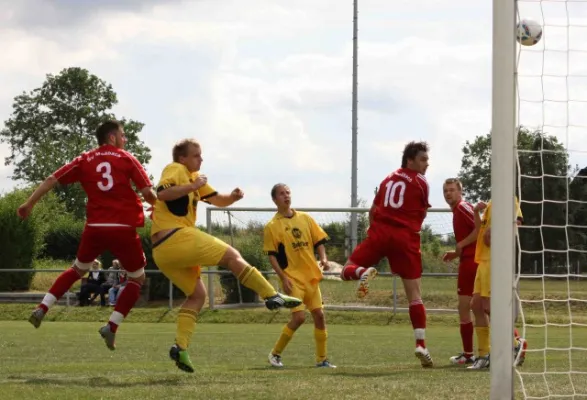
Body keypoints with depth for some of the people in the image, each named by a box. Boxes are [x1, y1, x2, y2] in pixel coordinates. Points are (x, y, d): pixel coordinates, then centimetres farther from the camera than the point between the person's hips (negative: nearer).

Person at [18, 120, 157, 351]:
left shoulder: (85, 160, 10)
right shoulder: (127, 159, 2)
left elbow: (52, 180, 5)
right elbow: (147, 193, -5)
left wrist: (30, 204, 11)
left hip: (95, 228, 4)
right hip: (123, 229, -4)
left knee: (78, 270, 27)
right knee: (137, 278, 14)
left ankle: (42, 309, 14)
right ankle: (112, 326, 0)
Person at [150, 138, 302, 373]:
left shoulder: (193, 178, 25)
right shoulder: (176, 170, -3)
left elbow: (218, 200, 24)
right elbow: (162, 193, -23)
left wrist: (233, 197, 3)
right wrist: (193, 186, -19)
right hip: (177, 237, -10)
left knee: (197, 294, 14)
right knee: (231, 256, -1)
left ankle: (180, 347, 1)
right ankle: (272, 296, -2)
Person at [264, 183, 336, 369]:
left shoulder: (305, 218, 9)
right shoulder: (272, 226, -3)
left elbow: (319, 241, 12)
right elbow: (272, 255, -5)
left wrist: (323, 258, -7)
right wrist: (283, 278, -14)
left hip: (311, 276, 5)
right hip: (293, 278, -5)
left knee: (319, 315, 2)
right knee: (299, 317, -14)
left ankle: (322, 359, 12)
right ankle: (275, 354, 2)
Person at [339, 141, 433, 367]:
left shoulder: (388, 179, 21)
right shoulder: (421, 182, 6)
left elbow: (373, 210, 26)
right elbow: (422, 214, 10)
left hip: (379, 232, 3)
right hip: (406, 238, -3)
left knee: (347, 271, 10)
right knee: (414, 294, 1)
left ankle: (363, 272, -27)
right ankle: (421, 345, -8)